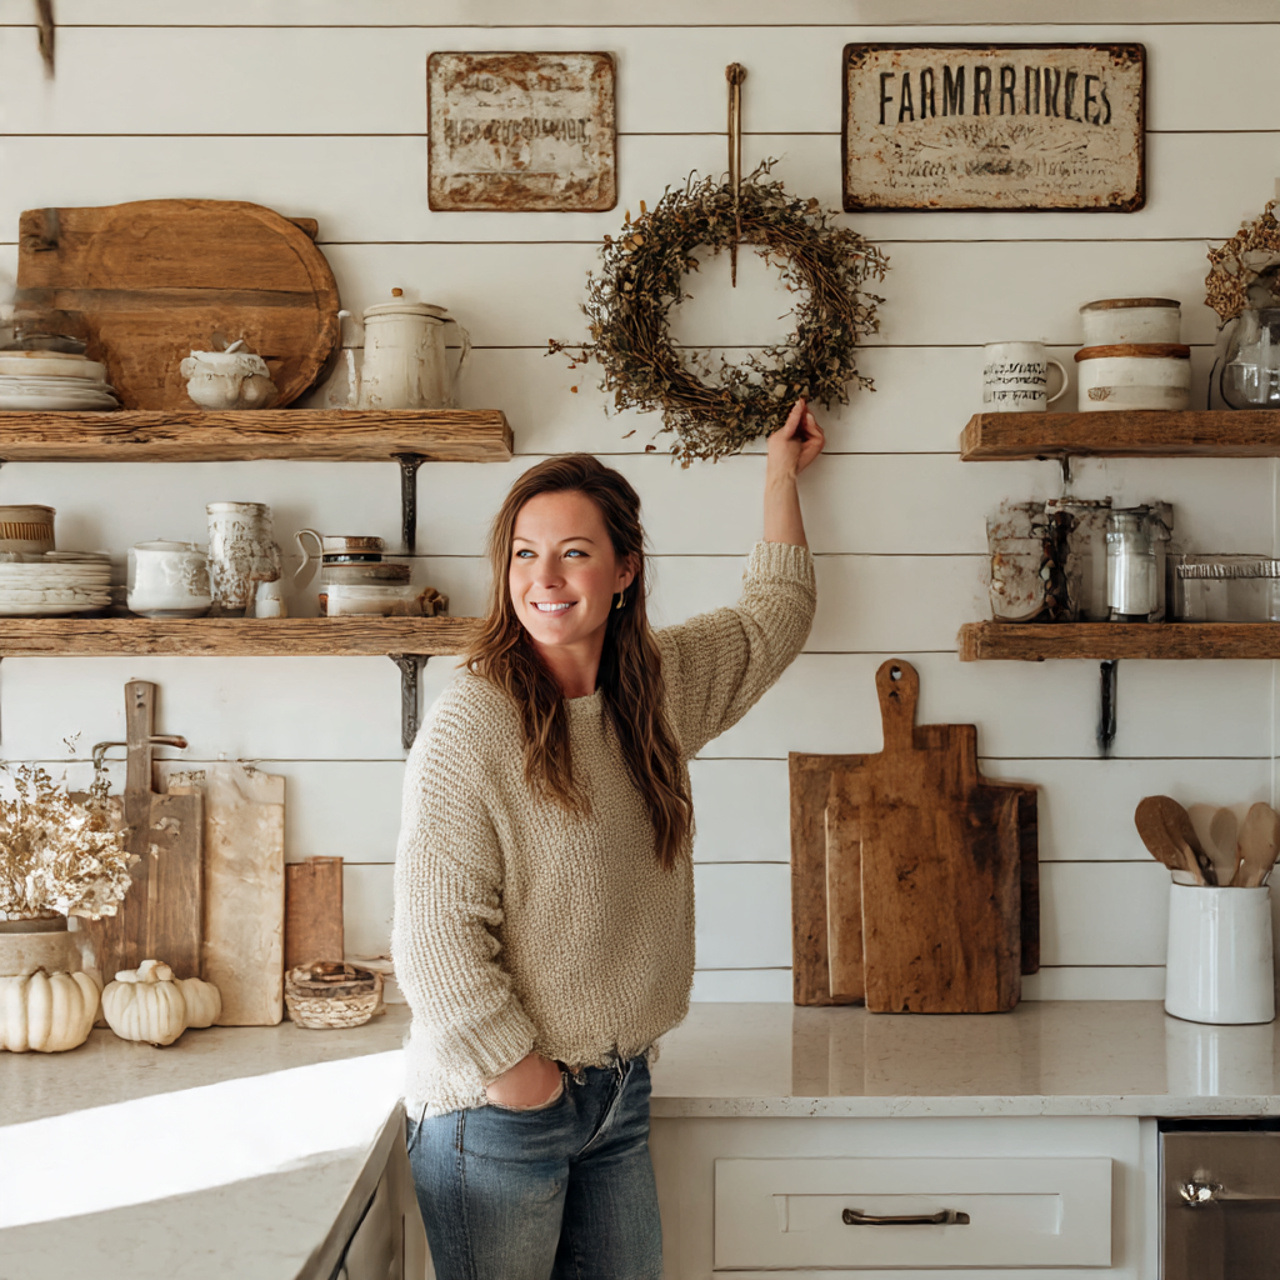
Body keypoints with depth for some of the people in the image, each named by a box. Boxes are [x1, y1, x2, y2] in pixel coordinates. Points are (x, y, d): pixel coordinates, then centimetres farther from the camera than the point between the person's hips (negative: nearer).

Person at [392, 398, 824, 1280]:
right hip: (496, 1109, -6)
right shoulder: (473, 722, -16)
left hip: (620, 1091, 6)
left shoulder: (659, 686, 4)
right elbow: (437, 938, -19)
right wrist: (523, 1082, -16)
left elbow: (774, 619, 22)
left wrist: (782, 476, 27)